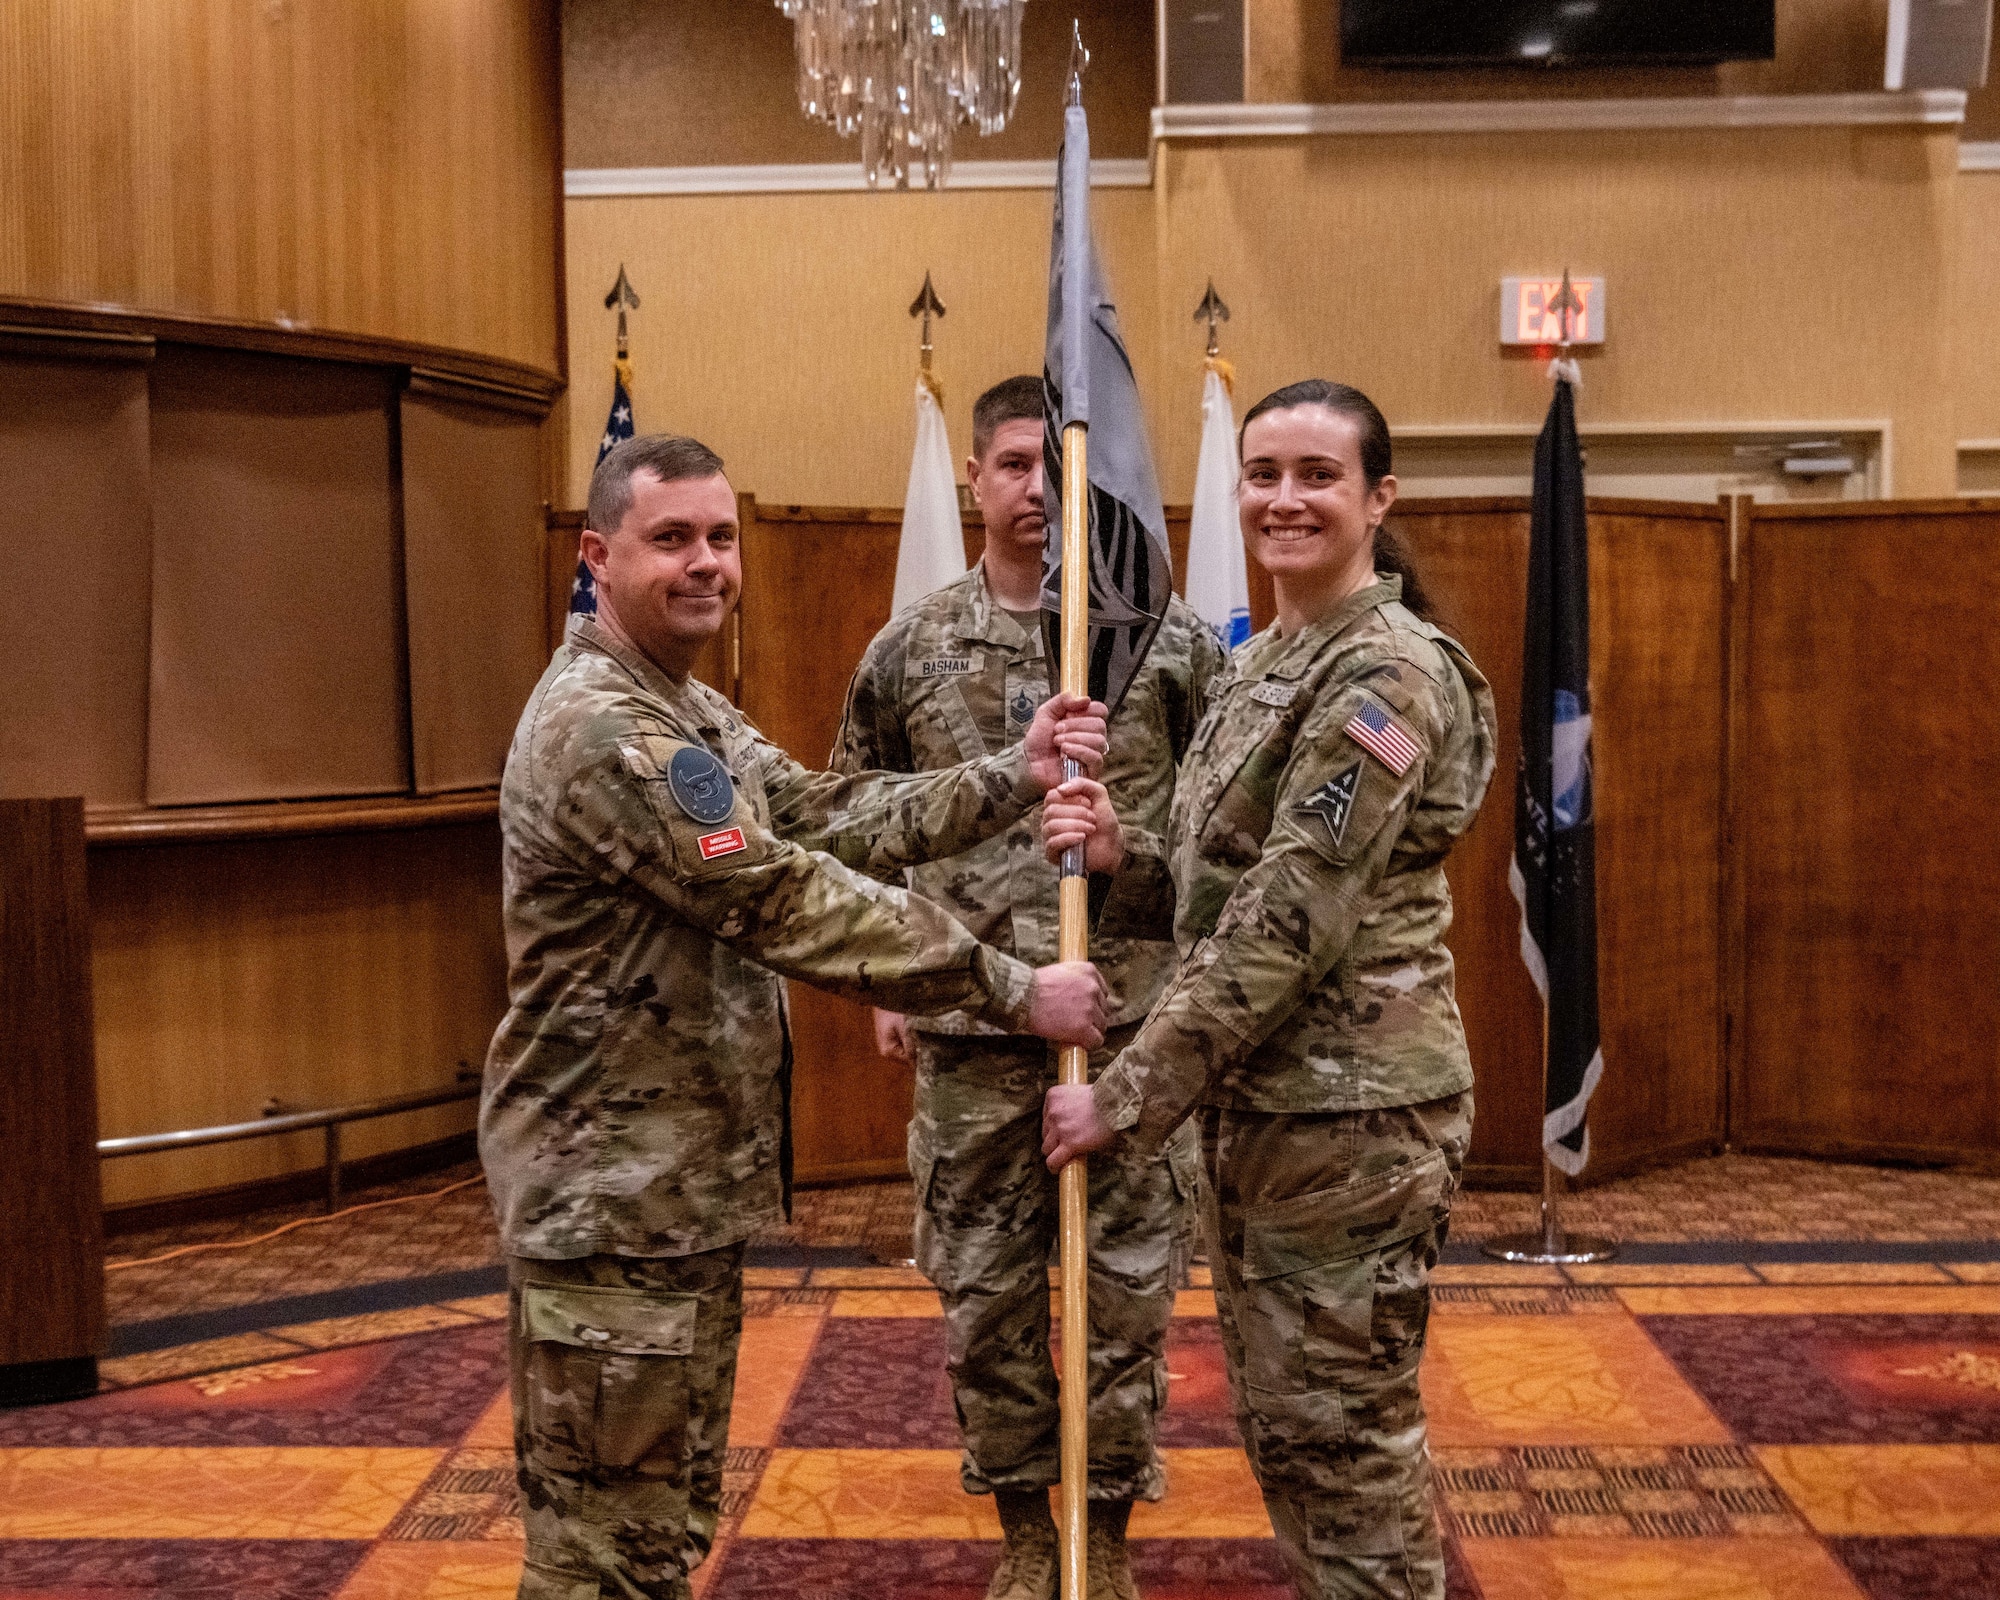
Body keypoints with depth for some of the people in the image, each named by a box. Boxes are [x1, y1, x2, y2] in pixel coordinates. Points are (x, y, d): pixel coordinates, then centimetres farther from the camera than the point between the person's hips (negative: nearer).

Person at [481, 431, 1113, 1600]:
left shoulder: (692, 710, 14)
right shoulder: (600, 729, -21)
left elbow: (827, 817, 6)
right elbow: (790, 903, -24)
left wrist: (1015, 778, -5)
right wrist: (1017, 991, -20)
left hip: (688, 1184, 10)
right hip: (612, 1198, -10)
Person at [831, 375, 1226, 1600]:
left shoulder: (1170, 636, -1)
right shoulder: (912, 649, 4)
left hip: (1138, 1018, -1)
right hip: (971, 1033, 2)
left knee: (1128, 1292, 7)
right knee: (986, 1295, 10)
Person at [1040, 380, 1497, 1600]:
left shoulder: (1387, 674, -16)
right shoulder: (1263, 663, 12)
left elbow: (1290, 921, -21)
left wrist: (1129, 1097, -19)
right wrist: (1125, 856, -5)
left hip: (1352, 1112, -9)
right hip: (1259, 1100, 9)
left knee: (1346, 1437, 2)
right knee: (1282, 1426, 17)